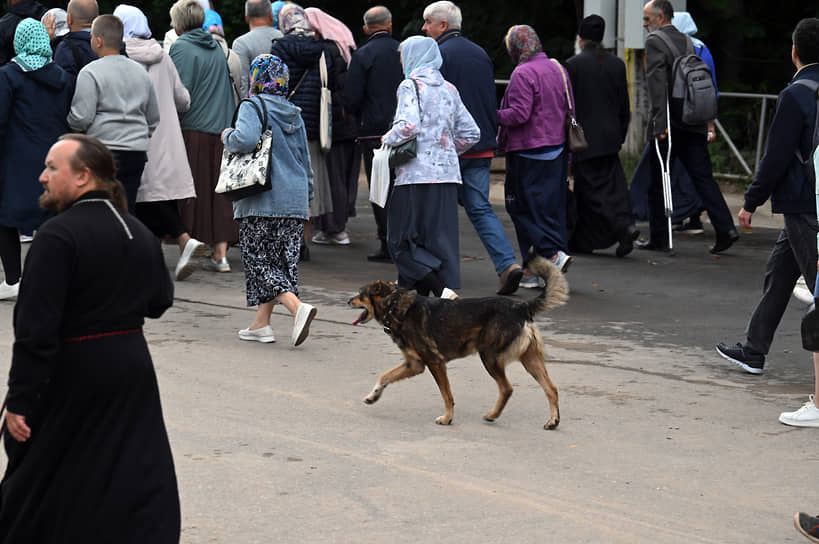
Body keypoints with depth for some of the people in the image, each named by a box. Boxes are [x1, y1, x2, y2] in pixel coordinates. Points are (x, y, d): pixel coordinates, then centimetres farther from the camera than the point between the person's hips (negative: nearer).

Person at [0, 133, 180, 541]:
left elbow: (35, 328, -21)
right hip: (133, 371, 7)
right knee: (143, 486, 9)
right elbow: (160, 301, 17)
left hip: (71, 381, -7)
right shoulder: (139, 234, 5)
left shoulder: (58, 236, -18)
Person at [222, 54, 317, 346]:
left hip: (262, 201, -7)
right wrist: (307, 199, 29)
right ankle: (261, 322, 15)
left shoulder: (253, 106, -6)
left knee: (259, 260, -4)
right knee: (281, 260, 10)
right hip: (294, 201, 7)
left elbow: (246, 139, -25)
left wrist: (227, 136, -4)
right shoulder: (294, 115, 15)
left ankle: (298, 307, -23)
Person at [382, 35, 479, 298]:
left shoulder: (410, 86, -5)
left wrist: (388, 139, -1)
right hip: (447, 174, 7)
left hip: (416, 175, -7)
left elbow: (408, 127, -19)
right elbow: (471, 133, 16)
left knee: (401, 242, -3)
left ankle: (440, 290, -20)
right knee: (440, 239, 7)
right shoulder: (449, 89, 14)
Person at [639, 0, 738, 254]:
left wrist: (659, 122, -21)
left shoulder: (654, 41, -6)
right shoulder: (687, 41, 15)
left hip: (668, 125, -6)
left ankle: (659, 237, 9)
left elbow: (657, 83, -17)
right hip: (693, 123, 6)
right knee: (703, 177, 5)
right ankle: (725, 228, -6)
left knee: (657, 181, 5)